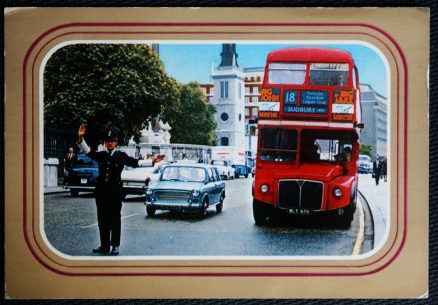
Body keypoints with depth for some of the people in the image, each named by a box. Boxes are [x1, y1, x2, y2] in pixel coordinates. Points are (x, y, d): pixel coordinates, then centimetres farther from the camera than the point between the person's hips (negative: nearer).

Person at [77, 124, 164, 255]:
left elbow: (136, 162, -5)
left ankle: (115, 246, 8)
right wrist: (80, 138, -18)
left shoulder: (121, 156, 2)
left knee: (115, 218, 2)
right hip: (101, 190, 3)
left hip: (115, 190, -3)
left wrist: (153, 161, -16)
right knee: (102, 219, 7)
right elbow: (88, 151, -3)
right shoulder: (101, 155, 8)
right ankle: (104, 245, 15)